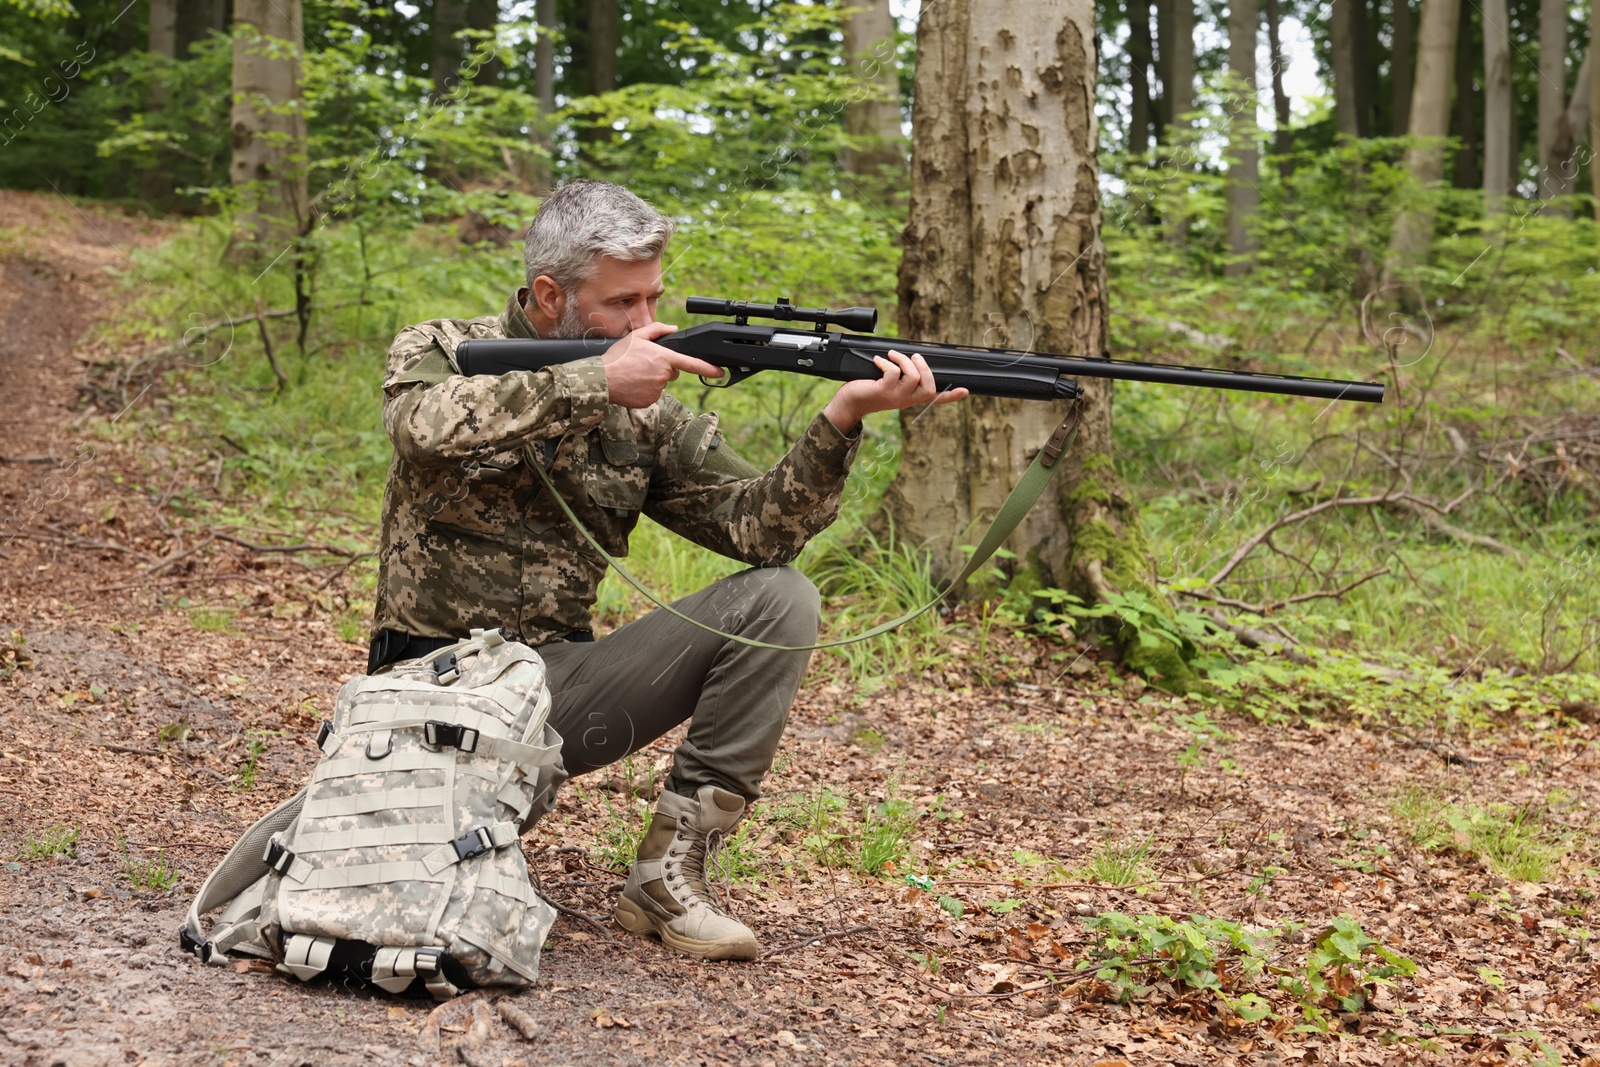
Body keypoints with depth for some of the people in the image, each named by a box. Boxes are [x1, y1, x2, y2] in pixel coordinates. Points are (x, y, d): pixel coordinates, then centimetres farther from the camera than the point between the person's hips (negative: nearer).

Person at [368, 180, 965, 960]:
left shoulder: (645, 415, 5)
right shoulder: (439, 352, -4)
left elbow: (758, 525, -5)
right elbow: (426, 425, -30)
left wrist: (843, 419, -20)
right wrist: (594, 382, -31)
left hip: (560, 678, 5)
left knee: (778, 601, -14)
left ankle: (670, 874, -11)